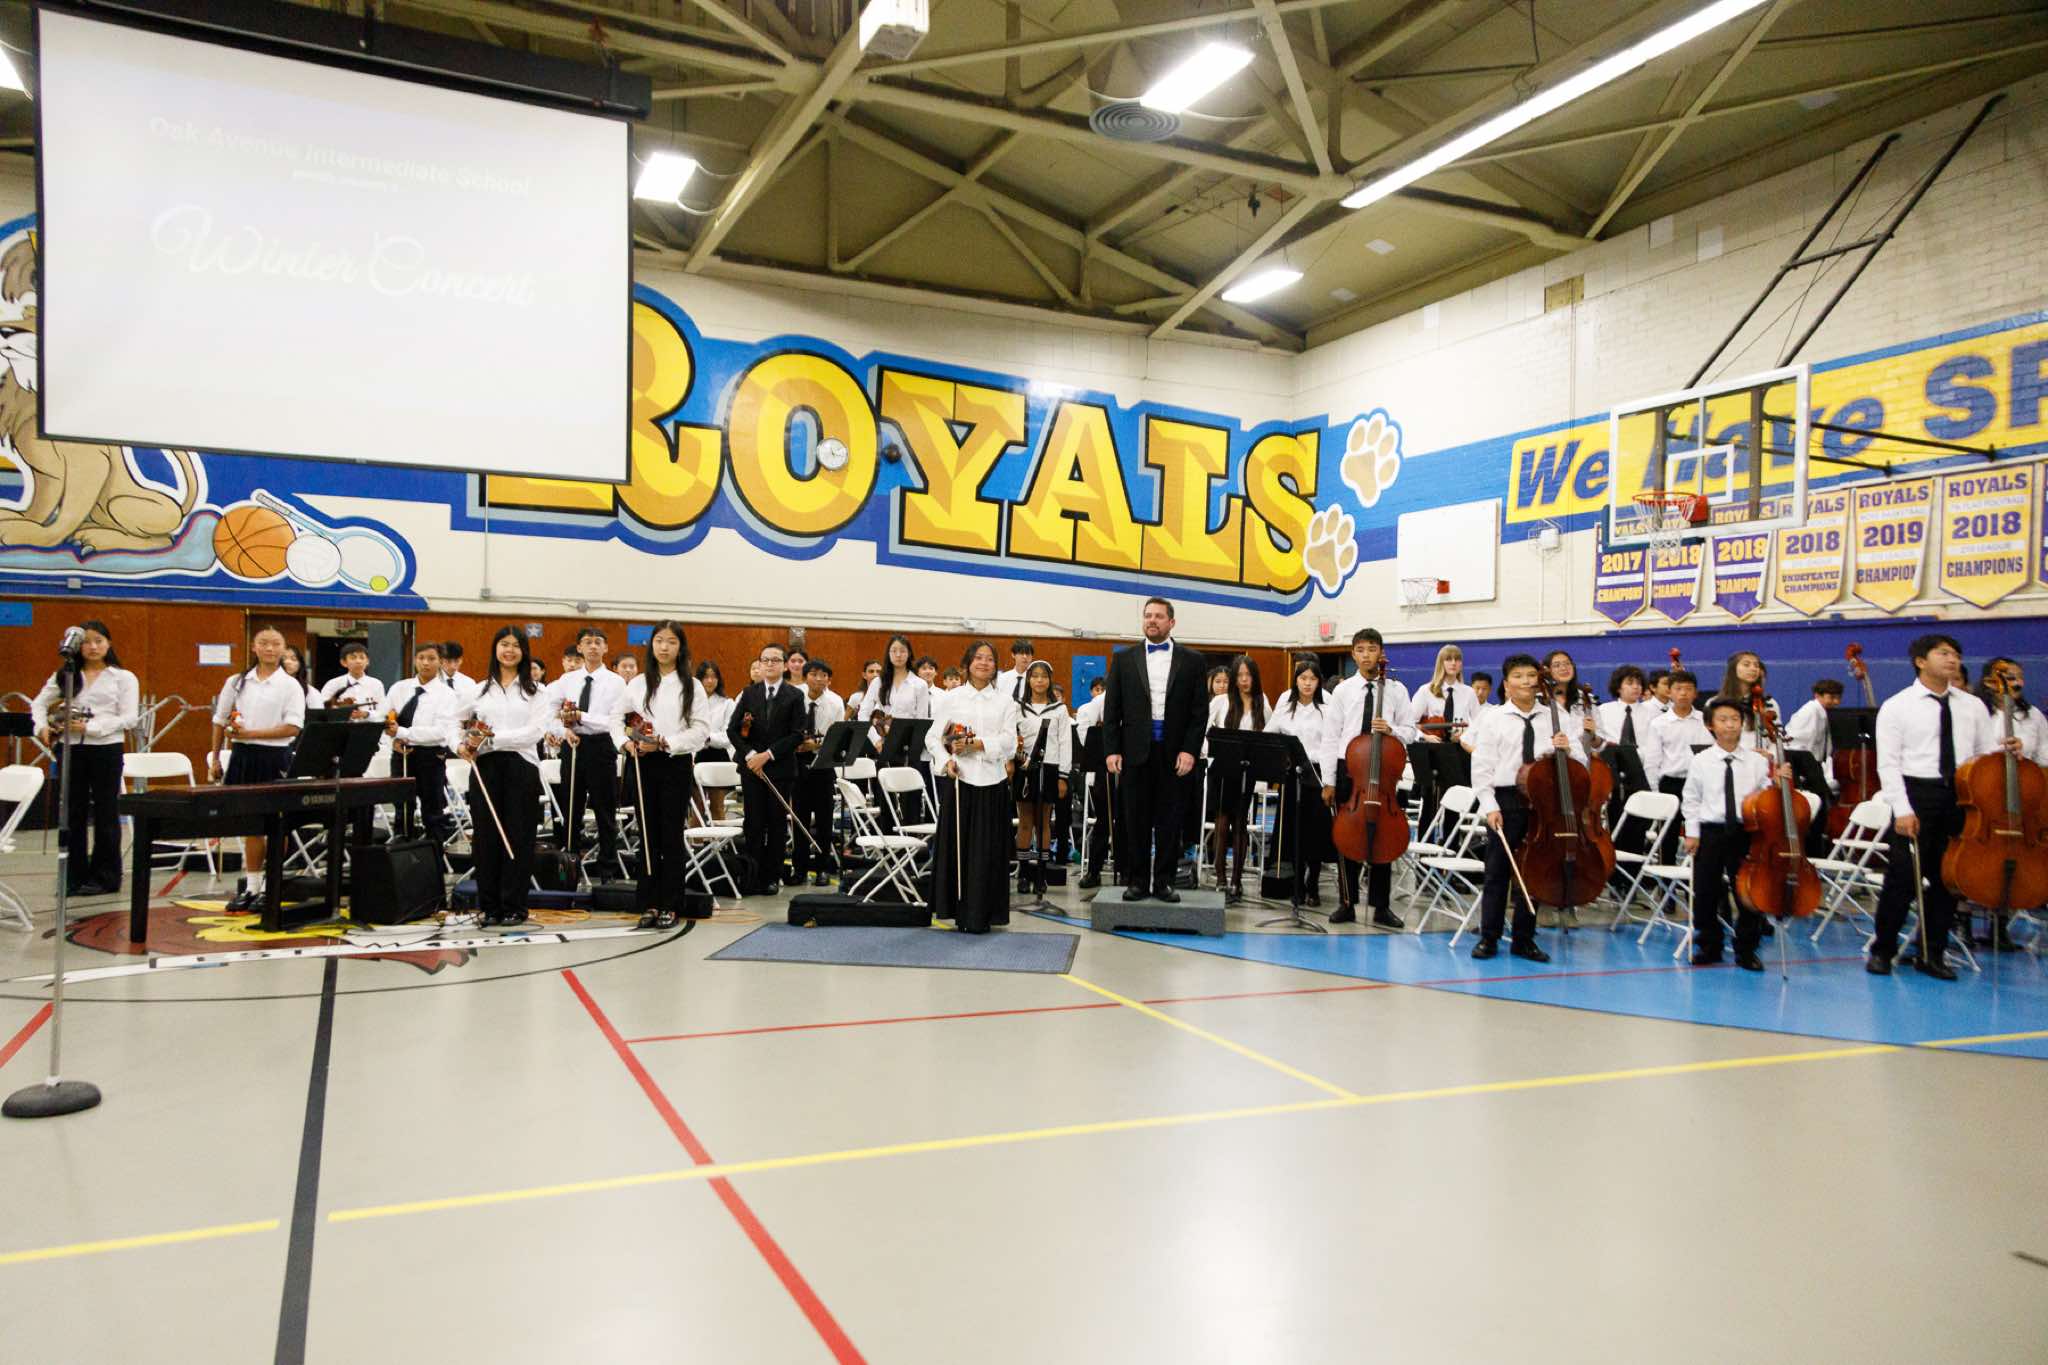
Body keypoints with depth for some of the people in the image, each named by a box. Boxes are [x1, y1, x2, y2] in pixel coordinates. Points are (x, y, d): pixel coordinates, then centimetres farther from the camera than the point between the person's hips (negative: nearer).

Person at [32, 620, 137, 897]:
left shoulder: (124, 677, 2)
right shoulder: (64, 675, 13)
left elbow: (129, 718, -6)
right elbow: (39, 703, 14)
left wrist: (91, 727, -16)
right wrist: (42, 726, -6)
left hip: (106, 747, -3)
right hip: (71, 748, 3)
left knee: (105, 813, 3)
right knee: (73, 813, 6)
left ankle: (105, 877, 10)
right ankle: (74, 876, 14)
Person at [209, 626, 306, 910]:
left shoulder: (290, 685, -2)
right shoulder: (237, 682, 8)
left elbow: (293, 727, -11)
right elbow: (220, 721, 14)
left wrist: (251, 733, -16)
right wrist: (214, 757, 10)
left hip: (275, 757, -3)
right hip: (242, 756, 3)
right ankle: (251, 888, 14)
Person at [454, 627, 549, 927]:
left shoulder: (535, 691, 4)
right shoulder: (480, 689, 13)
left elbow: (536, 731, -8)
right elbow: (456, 723, 17)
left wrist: (492, 738, -15)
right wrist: (460, 746, -4)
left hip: (521, 766, -2)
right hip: (485, 767, 2)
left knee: (517, 837, 1)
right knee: (485, 835, 4)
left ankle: (514, 906, 9)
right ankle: (489, 905, 14)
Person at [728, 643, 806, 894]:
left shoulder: (795, 695, 1)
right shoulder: (749, 693, 8)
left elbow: (797, 734, -6)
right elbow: (733, 729, 4)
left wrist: (768, 754, -13)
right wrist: (749, 754, -11)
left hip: (780, 767, -1)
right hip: (751, 766, 1)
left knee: (777, 824, 4)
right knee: (754, 823, 0)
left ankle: (771, 877, 12)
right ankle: (751, 877, 4)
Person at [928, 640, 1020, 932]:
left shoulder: (1005, 700, 7)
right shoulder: (953, 697, 7)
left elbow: (1009, 741, 0)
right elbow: (933, 737, 5)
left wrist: (977, 744, -13)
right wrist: (946, 760, -12)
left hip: (992, 780, 0)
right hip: (959, 777, 0)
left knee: (987, 849, 0)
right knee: (956, 844, 0)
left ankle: (981, 915, 7)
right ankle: (959, 910, 10)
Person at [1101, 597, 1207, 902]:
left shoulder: (1192, 660, 5)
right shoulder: (1123, 658, 6)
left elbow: (1199, 711, 2)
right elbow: (1112, 709, 4)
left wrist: (1190, 750, -8)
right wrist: (1111, 750, -4)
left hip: (1174, 753, 0)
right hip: (1135, 751, 0)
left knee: (1169, 821, 4)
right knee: (1136, 820, 5)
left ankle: (1163, 881, 13)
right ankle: (1137, 881, 13)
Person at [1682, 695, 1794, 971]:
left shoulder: (1757, 761, 2)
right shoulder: (1700, 761, 0)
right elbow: (1691, 800, 5)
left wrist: (1778, 781, -12)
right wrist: (1692, 832, 0)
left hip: (1745, 832, 0)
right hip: (1710, 833, 0)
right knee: (1705, 893, 6)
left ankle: (1746, 949, 19)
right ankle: (1708, 946, 23)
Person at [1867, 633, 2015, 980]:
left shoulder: (1973, 706, 12)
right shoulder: (1897, 706, -1)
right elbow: (1888, 763, -6)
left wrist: (2006, 750, -15)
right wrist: (1902, 809, -15)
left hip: (1960, 797, 4)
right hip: (1917, 794, -4)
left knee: (1948, 877, 9)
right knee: (1902, 876, -3)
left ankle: (1932, 953, 21)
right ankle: (1882, 949, 12)